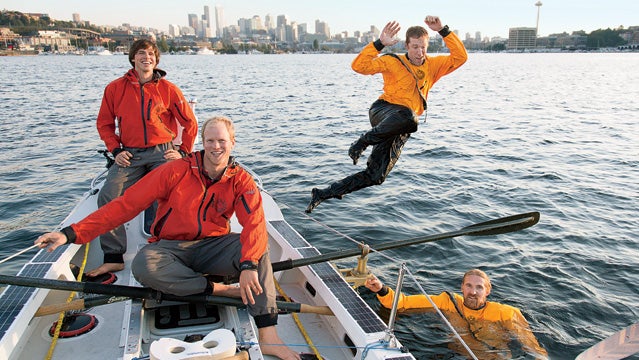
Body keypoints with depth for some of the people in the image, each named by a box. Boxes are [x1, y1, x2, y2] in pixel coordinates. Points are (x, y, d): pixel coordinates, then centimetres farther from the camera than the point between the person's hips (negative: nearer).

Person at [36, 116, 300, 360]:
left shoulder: (241, 181, -5)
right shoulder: (177, 171, -9)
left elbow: (255, 224, -20)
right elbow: (126, 204, -10)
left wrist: (248, 265, -40)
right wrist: (72, 233, -17)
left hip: (213, 246, 1)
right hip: (171, 248, 0)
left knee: (257, 246, -28)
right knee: (143, 266, -34)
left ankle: (267, 335, -31)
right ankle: (218, 290, -21)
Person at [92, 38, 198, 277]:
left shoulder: (168, 89, 4)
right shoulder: (115, 88, 8)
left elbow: (190, 123, 10)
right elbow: (104, 123, 16)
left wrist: (183, 152, 1)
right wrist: (115, 150, 2)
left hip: (162, 152, -2)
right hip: (129, 155, 2)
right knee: (108, 197, -16)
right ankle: (113, 258, -8)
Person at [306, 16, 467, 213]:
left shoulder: (433, 65, 13)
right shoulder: (393, 62, 1)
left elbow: (460, 57, 4)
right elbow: (359, 66, -9)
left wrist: (443, 30, -4)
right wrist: (380, 43, -19)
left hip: (400, 130, 5)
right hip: (383, 112, -4)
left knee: (375, 176, -5)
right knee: (407, 116, -44)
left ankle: (323, 193, 8)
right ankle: (363, 141, -21)